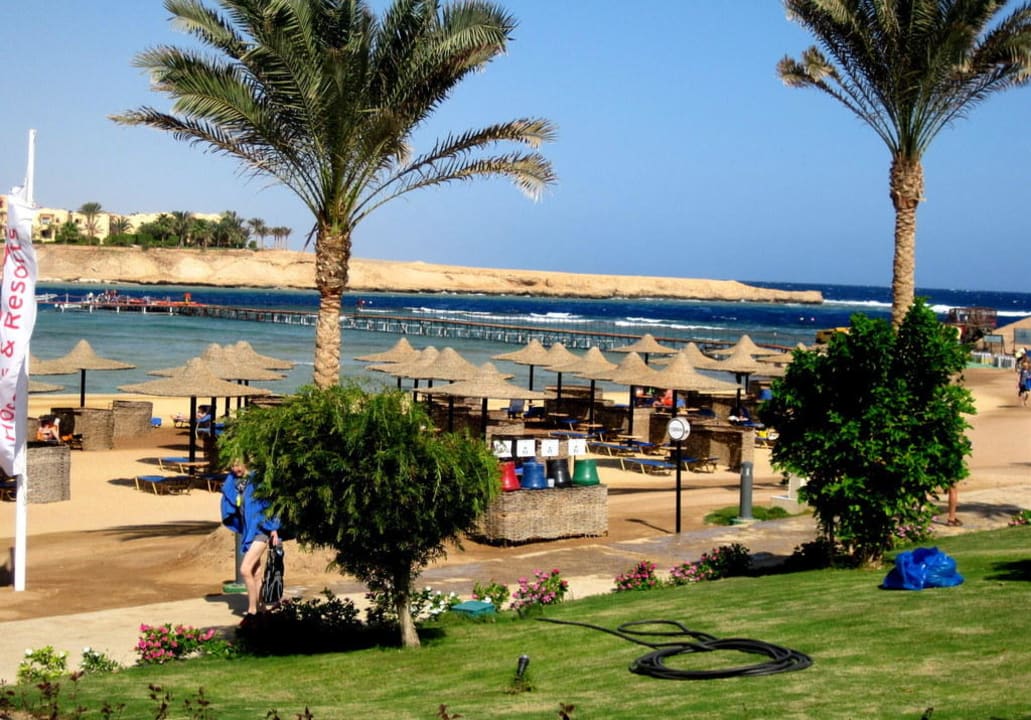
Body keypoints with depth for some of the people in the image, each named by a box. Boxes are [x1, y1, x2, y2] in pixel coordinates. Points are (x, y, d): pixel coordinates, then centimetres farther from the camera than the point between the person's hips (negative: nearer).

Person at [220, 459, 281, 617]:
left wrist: (274, 529, -13)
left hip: (261, 530, -7)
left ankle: (252, 609, -7)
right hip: (247, 532, 7)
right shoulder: (232, 482, 8)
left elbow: (270, 502, -10)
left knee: (245, 569, -16)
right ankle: (259, 610, 15)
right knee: (256, 574, 10)